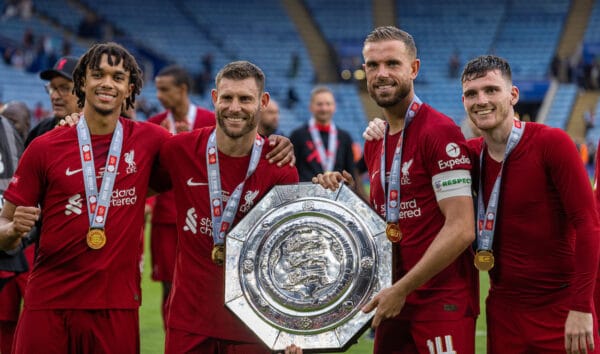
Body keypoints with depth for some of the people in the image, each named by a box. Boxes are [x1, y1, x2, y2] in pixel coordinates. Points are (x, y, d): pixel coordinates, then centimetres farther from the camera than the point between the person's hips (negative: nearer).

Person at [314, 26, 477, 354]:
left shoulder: (440, 132, -12)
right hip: (395, 302, 7)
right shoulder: (374, 144, 13)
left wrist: (401, 290, -16)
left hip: (443, 303, -7)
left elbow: (461, 229, -18)